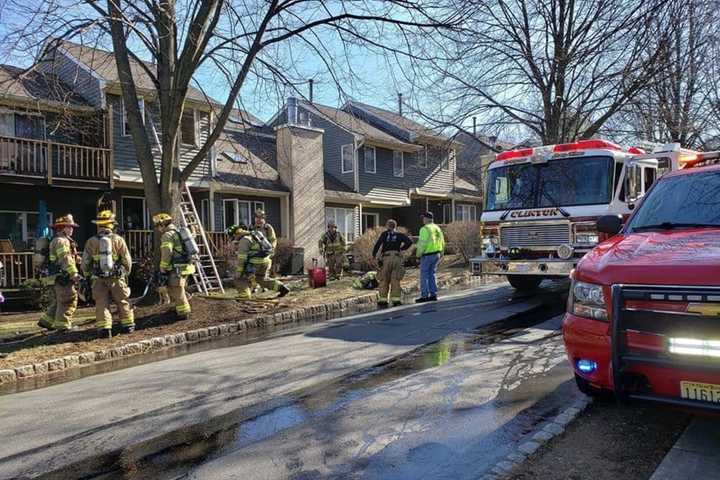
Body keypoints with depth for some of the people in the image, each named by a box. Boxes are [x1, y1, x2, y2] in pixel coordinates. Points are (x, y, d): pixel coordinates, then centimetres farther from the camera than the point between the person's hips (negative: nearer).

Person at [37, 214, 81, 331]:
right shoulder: (61, 240, -13)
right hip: (62, 277, -11)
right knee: (69, 301, -6)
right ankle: (62, 325, -3)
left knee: (57, 302, 19)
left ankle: (46, 321, 25)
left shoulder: (59, 240, 21)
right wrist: (74, 274, -25)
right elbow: (66, 259, -22)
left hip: (56, 278, 11)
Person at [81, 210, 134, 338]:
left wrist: (87, 275, 20)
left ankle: (104, 328, -3)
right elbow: (127, 260, 0)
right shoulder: (118, 239, -4)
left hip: (99, 279, 0)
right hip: (117, 278, 0)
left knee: (101, 303, 4)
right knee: (123, 301, 13)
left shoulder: (91, 241, -2)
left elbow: (85, 262, 3)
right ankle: (128, 325, 21)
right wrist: (126, 273, 17)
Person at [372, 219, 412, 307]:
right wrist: (402, 249, 12)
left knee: (384, 281, 6)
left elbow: (378, 244, 0)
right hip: (397, 258, 1)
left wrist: (374, 255, 4)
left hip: (386, 259, -1)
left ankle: (382, 300, 0)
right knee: (395, 281, 2)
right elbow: (409, 241, 2)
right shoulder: (399, 235, 17)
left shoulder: (384, 234, 15)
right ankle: (396, 300, -8)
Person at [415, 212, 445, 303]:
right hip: (436, 254, 7)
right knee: (432, 274, 14)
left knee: (424, 275, 0)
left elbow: (422, 244, -18)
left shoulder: (425, 229, -14)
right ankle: (433, 294, 14)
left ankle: (424, 296, 1)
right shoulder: (437, 228, 11)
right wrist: (440, 254, 20)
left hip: (427, 255, -7)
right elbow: (442, 243, 14)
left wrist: (419, 254, -9)